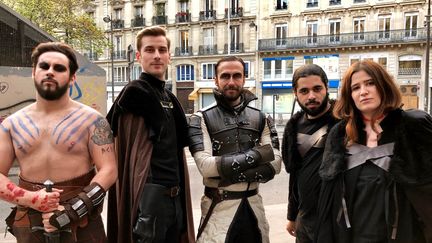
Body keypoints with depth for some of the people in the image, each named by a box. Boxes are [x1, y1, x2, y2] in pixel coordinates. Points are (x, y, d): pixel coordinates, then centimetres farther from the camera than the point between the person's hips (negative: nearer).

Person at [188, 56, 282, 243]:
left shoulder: (260, 118, 6)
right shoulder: (201, 119, -6)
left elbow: (274, 163, -4)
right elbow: (206, 166, -19)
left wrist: (236, 175, -17)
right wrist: (256, 155, -17)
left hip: (253, 204, 4)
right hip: (219, 206, -3)